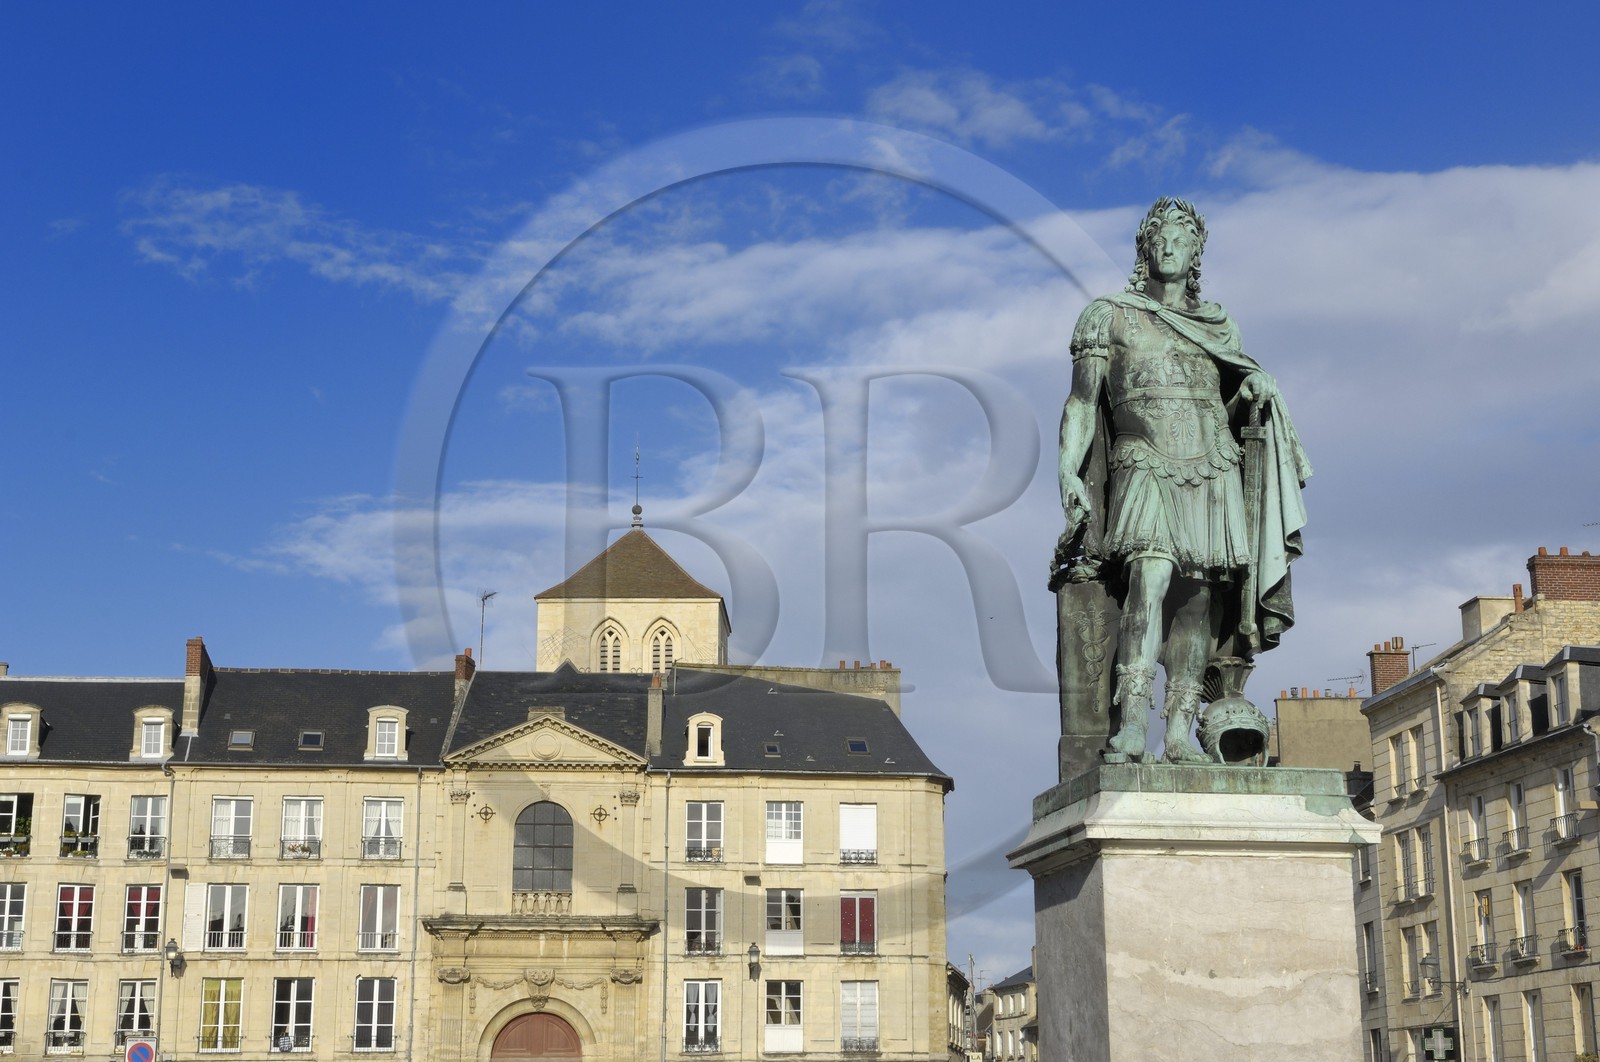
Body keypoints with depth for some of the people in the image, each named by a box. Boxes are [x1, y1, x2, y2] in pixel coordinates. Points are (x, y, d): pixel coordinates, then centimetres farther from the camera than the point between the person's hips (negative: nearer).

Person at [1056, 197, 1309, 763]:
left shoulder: (1217, 324, 22)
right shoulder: (1111, 314, 11)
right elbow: (1082, 402, 5)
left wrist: (1253, 392, 4)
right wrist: (1068, 470, -7)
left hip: (1212, 467, 4)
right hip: (1146, 464, -4)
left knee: (1199, 594, -4)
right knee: (1152, 571, -25)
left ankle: (1180, 732, -4)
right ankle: (1131, 726, -32)